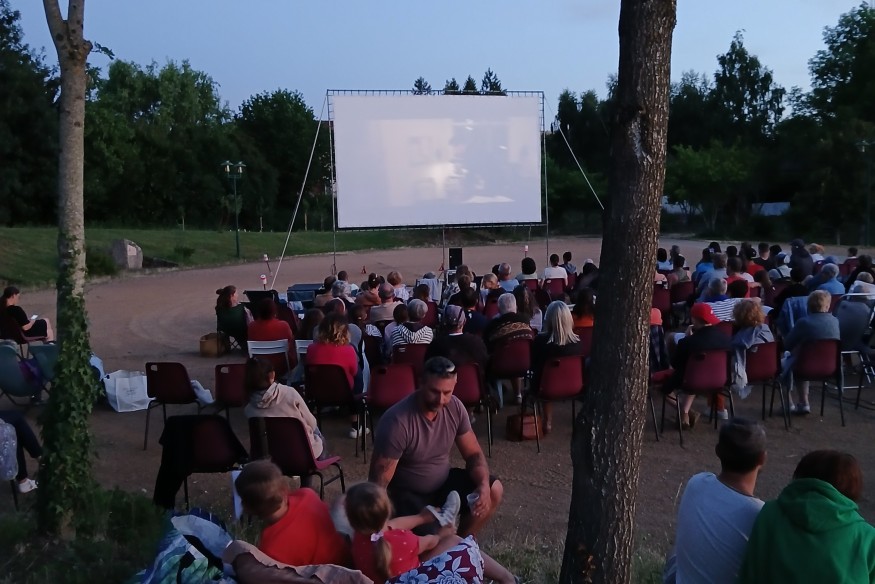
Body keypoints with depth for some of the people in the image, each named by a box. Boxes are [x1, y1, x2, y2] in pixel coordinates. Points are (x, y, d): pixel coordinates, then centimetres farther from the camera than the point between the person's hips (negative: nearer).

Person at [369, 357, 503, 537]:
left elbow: (474, 454, -2)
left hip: (443, 482, 6)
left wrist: (483, 485, -22)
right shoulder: (396, 422, -31)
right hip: (407, 494, -6)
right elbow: (378, 483, -26)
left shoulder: (455, 407, -13)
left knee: (494, 490, -10)